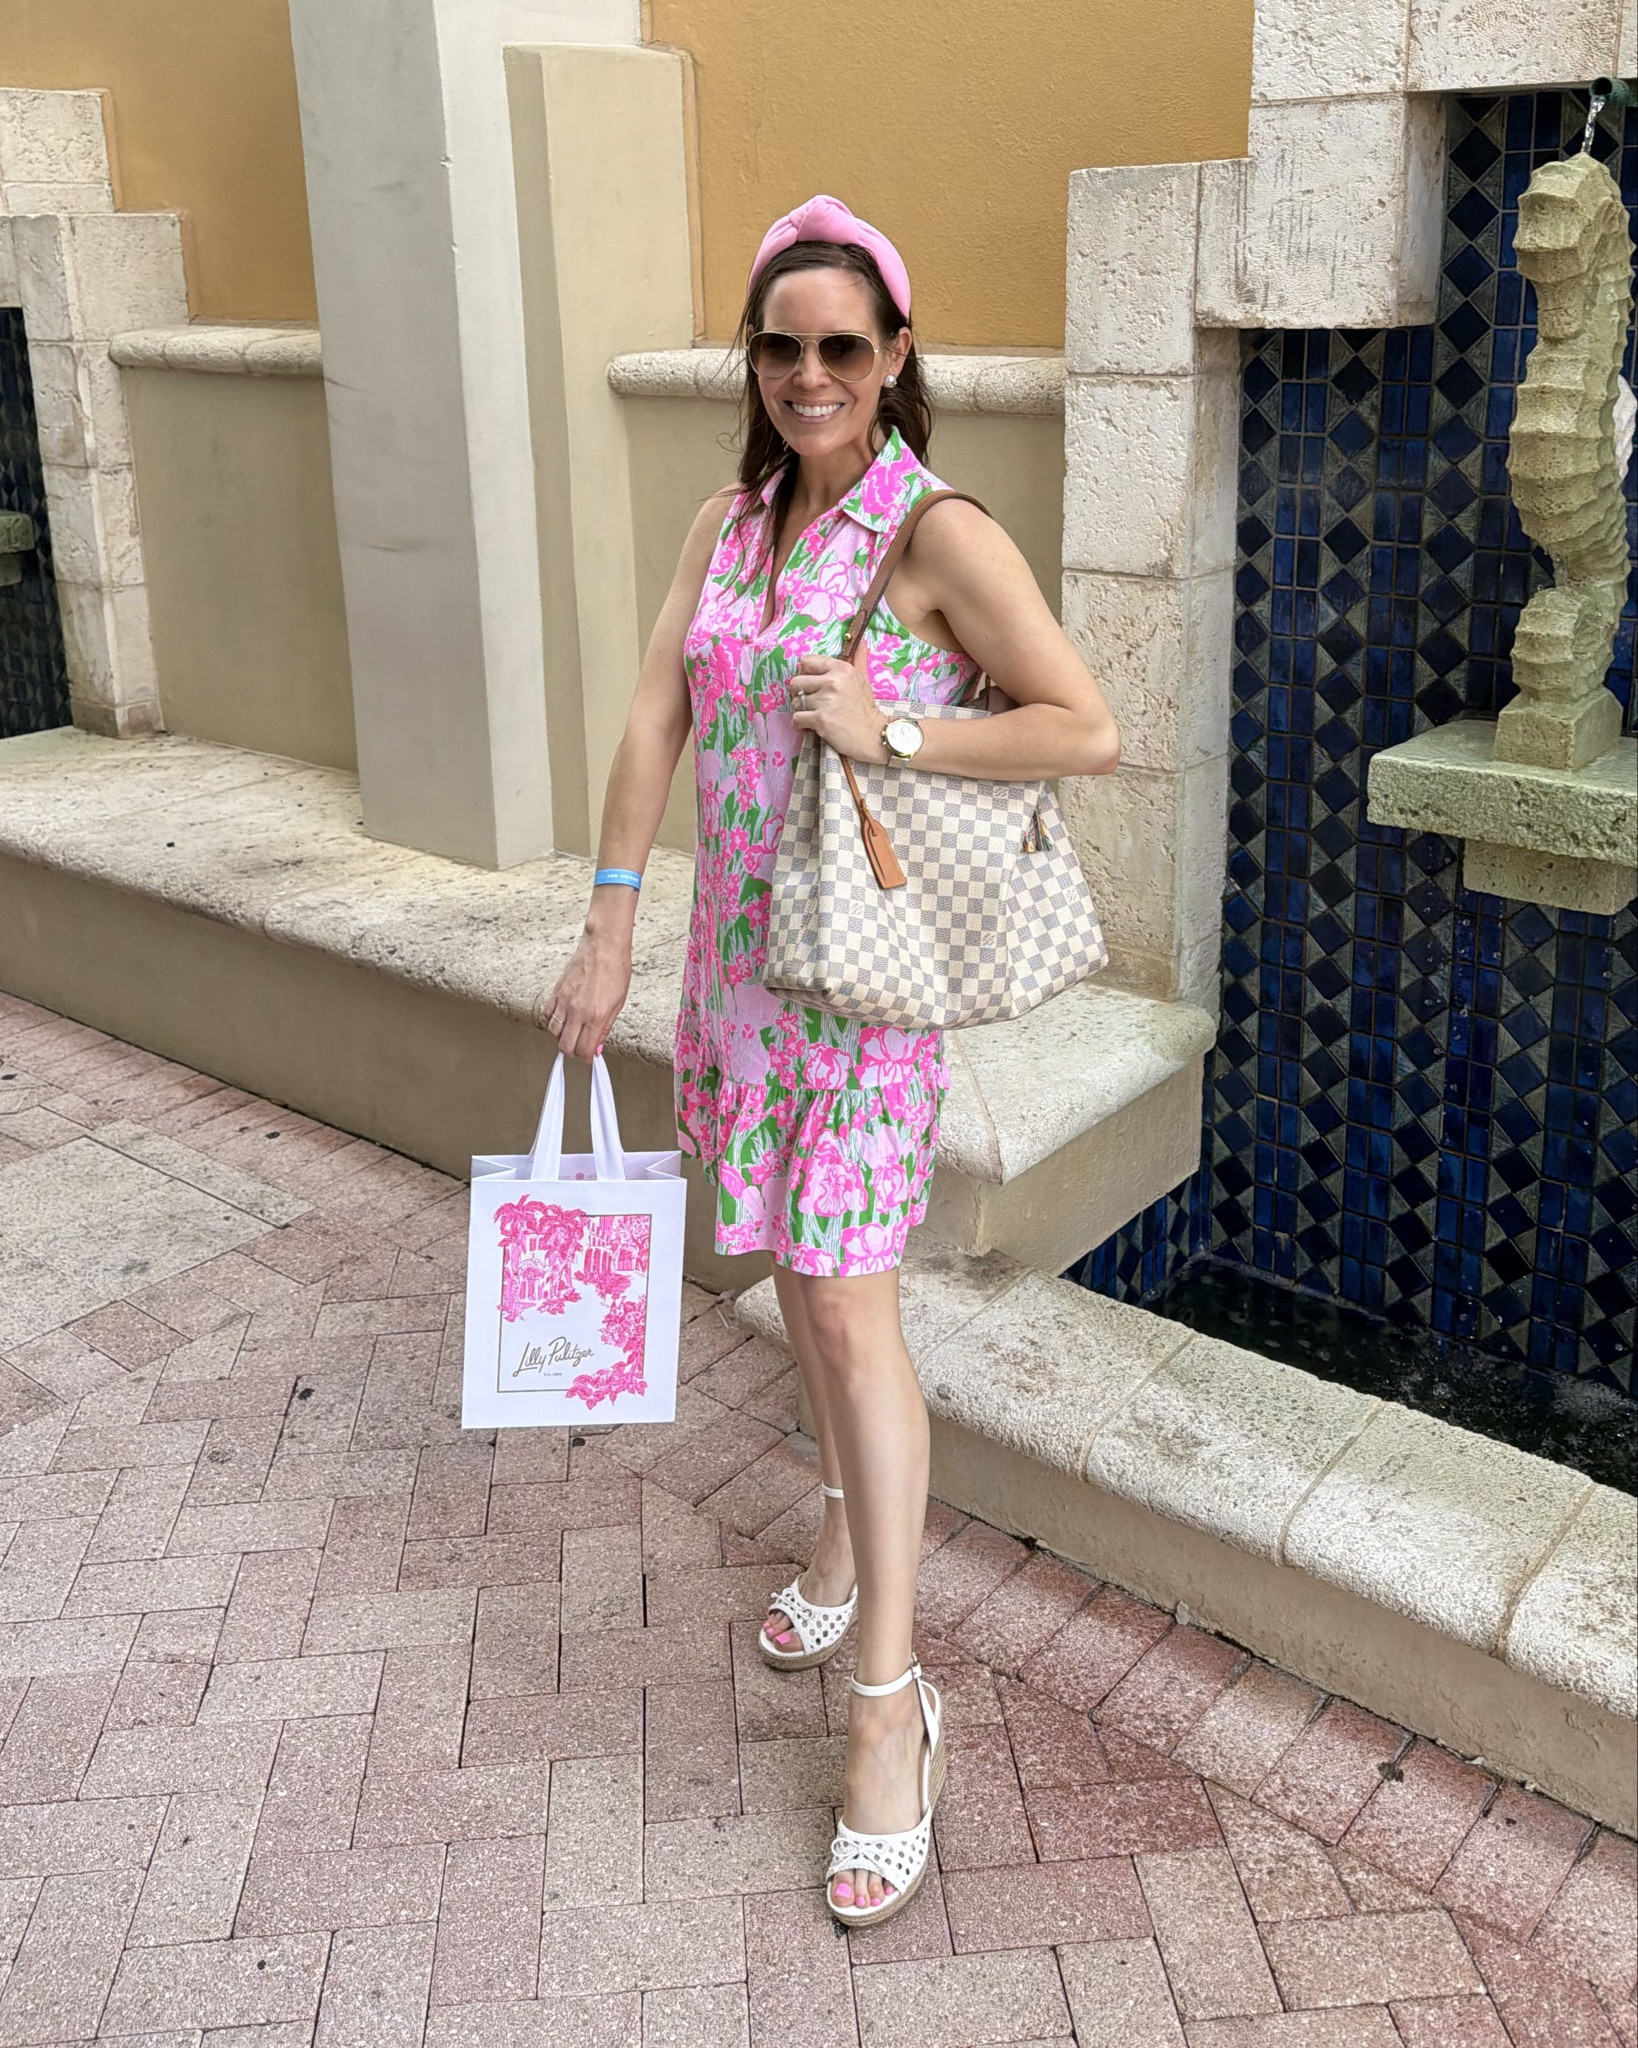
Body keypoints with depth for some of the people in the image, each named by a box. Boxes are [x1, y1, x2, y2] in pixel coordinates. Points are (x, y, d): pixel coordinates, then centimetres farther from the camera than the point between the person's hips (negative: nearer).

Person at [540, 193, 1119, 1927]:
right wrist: (607, 933, -3)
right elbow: (655, 720, 2)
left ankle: (889, 1700, 3)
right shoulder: (729, 521, 6)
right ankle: (848, 1534, 41)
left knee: (850, 1311, -8)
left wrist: (893, 731, -22)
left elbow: (1090, 734, -14)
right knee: (795, 1274, 18)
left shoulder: (942, 537, -12)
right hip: (738, 952, 6)